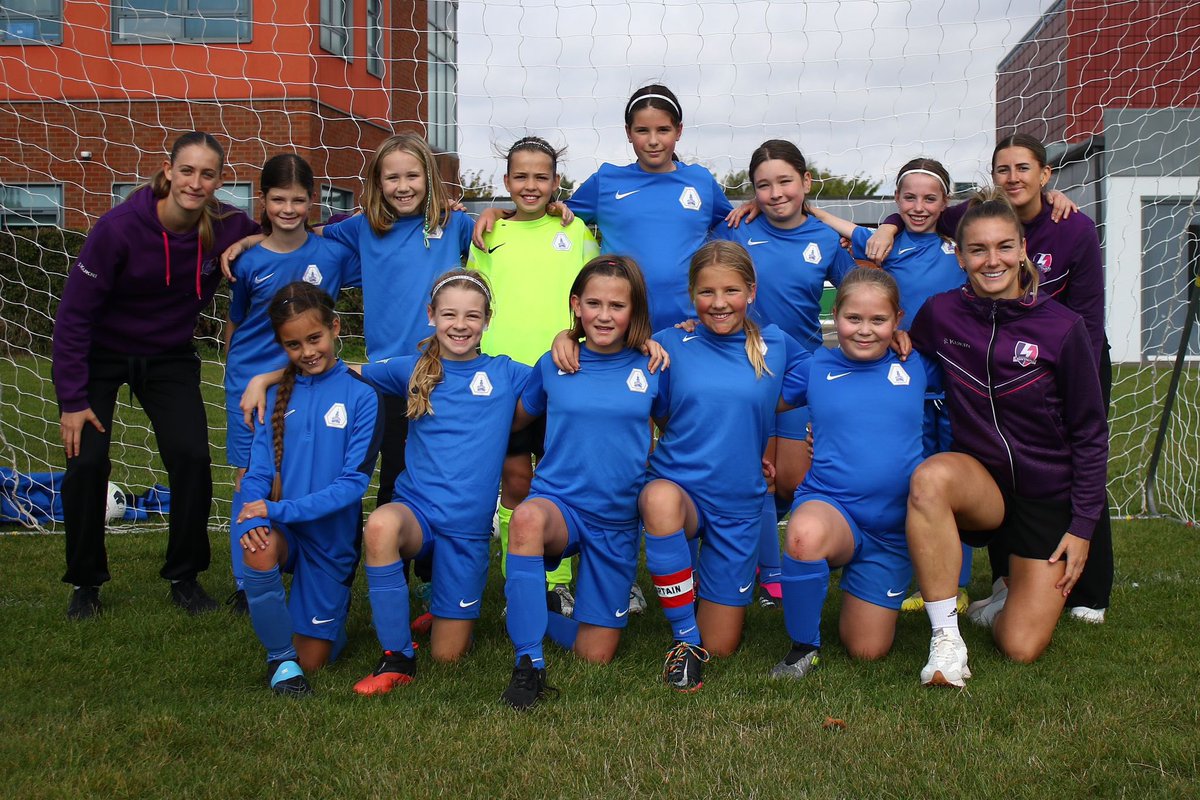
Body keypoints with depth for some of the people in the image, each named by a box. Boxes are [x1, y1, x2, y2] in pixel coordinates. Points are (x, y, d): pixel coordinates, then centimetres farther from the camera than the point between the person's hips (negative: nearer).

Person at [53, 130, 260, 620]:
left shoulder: (228, 229, -18)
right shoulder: (119, 227, -26)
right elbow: (74, 313, -18)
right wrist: (72, 400, -18)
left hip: (169, 358, 2)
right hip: (99, 354, -2)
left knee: (192, 459, -11)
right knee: (86, 462, -11)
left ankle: (184, 578, 10)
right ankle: (84, 583, 11)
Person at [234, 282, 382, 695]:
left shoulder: (361, 395, -9)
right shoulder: (278, 394, 3)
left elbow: (354, 482, -16)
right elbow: (257, 473, -3)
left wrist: (279, 509, -23)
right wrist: (252, 518, -25)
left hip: (331, 534, -2)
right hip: (281, 526, 2)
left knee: (313, 661, 6)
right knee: (259, 550, -36)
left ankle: (334, 607, 41)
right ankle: (280, 657, -11)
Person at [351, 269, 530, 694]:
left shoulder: (506, 374, 5)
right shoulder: (414, 370, 7)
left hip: (468, 526, 0)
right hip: (415, 507, 0)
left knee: (448, 654, 1)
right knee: (381, 525, -38)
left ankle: (451, 606, 39)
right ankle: (397, 658, -23)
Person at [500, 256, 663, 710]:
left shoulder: (650, 368, 0)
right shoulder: (553, 366, 2)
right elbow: (517, 415, 17)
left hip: (618, 521, 2)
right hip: (558, 503, -1)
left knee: (596, 656, 4)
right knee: (528, 517, -40)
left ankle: (525, 610, 34)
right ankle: (528, 665, -30)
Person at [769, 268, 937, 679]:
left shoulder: (916, 365, 6)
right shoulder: (816, 367, 4)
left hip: (895, 525, 2)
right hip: (829, 505, -2)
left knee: (868, 651, 3)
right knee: (806, 534, -41)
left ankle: (856, 589, 39)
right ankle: (804, 646, -15)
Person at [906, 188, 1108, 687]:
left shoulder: (1062, 327, -11)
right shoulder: (940, 315, -6)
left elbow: (1091, 433, -4)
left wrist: (1083, 524, -6)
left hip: (1047, 496, -1)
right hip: (979, 481, 1)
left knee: (1021, 649, -7)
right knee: (931, 476, -37)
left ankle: (1030, 588, 30)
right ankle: (946, 638, -26)